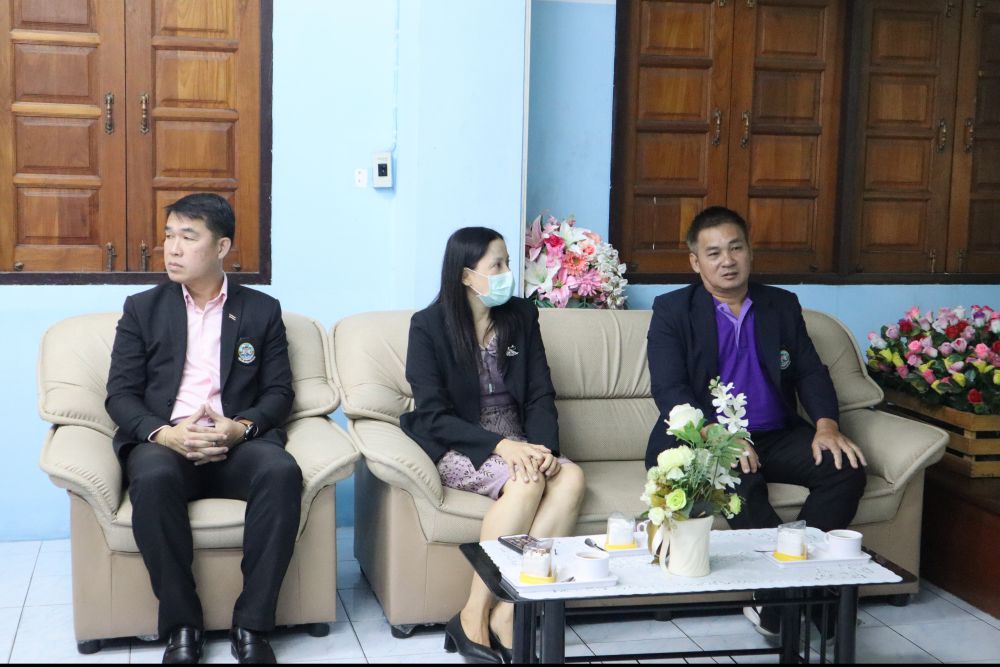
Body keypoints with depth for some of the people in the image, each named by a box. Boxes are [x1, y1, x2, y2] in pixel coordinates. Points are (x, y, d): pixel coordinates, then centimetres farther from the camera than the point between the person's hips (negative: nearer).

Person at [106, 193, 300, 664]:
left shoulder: (262, 311, 13)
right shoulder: (142, 309, 13)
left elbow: (279, 391, 7)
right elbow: (120, 394, 5)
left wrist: (242, 427, -15)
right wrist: (163, 433, -16)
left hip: (238, 444, 0)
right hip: (161, 442, 0)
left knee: (281, 471, -34)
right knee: (153, 478, -37)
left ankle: (251, 624, -24)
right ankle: (181, 625, -21)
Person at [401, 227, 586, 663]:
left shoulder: (522, 317, 7)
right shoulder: (428, 326, -6)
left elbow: (540, 396, 4)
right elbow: (433, 415, -12)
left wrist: (544, 447, -17)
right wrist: (500, 445, -25)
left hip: (517, 444, 5)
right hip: (456, 448, -4)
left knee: (571, 477, -27)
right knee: (525, 481, -34)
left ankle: (508, 613, -28)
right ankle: (474, 615, -23)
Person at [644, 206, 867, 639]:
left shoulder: (782, 306, 14)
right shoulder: (672, 310, 2)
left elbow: (811, 372, 10)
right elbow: (668, 390, -9)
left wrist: (826, 424, -12)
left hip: (777, 437, 4)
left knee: (846, 466, -21)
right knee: (740, 477, -36)